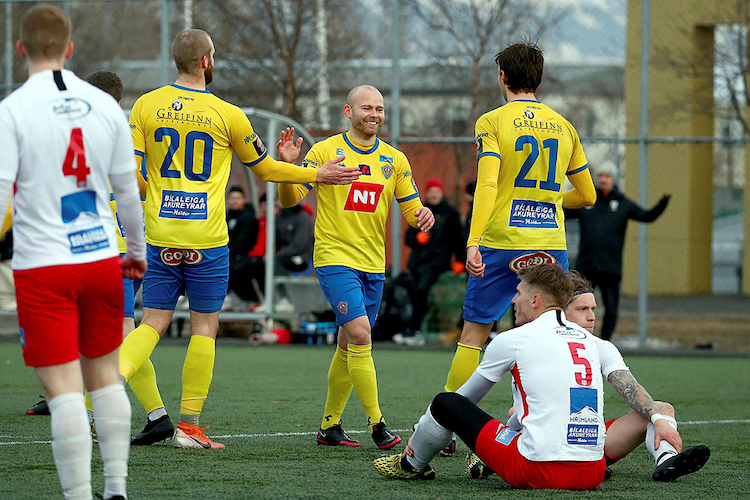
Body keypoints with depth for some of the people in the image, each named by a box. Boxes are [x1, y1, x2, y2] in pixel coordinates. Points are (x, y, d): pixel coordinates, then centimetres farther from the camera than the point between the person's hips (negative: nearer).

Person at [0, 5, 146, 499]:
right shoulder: (104, 106, 4)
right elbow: (129, 191, 12)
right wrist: (138, 251, 26)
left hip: (42, 267, -4)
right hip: (102, 259, 4)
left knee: (64, 390, -5)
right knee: (105, 376, 17)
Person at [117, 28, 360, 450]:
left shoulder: (146, 106, 1)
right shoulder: (227, 114, -4)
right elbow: (264, 168, 8)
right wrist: (316, 176, 21)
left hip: (161, 237, 3)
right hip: (207, 240, -2)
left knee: (153, 324, 7)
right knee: (204, 327, 6)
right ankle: (189, 426, 6)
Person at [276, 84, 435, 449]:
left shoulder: (394, 159, 9)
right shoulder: (326, 151, -2)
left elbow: (410, 209, 11)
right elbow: (290, 199, -4)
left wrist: (422, 214, -12)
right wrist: (288, 165, -22)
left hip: (374, 266, 5)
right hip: (335, 257, -5)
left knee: (349, 346, 11)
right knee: (359, 335, -18)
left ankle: (329, 426, 22)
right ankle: (376, 424, -16)